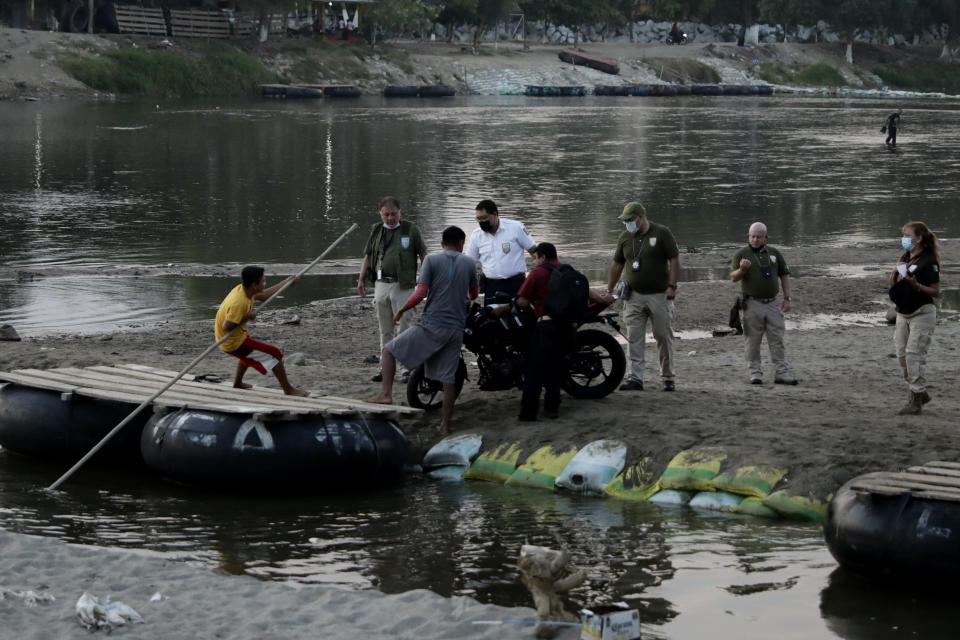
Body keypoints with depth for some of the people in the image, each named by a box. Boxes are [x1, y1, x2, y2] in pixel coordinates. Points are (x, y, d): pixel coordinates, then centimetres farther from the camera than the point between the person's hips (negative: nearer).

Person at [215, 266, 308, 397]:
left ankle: (237, 384, 51)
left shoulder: (243, 289, -4)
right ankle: (288, 390, 3)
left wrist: (287, 282, 16)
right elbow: (226, 327, -33)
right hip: (234, 344, -10)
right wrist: (247, 317, -25)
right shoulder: (239, 303, -33)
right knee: (274, 354, -5)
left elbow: (264, 295, 14)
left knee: (249, 354, 39)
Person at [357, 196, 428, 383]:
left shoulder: (410, 229, 0)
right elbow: (368, 256, 16)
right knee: (385, 330, 9)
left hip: (403, 286, -4)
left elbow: (423, 254, 2)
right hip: (381, 285, 4)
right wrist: (361, 279, 8)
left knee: (404, 329, -7)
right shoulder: (376, 231, 12)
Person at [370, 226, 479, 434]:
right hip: (456, 329, 3)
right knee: (449, 378, 9)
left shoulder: (432, 260, -3)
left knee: (389, 350, 9)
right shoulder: (469, 264, 7)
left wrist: (401, 311, 4)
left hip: (431, 325, -3)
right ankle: (445, 424, 11)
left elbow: (420, 293, -11)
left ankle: (386, 394, -4)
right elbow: (473, 294, 20)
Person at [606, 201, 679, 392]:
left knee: (663, 336, 2)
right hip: (634, 296, 4)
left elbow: (674, 260, -5)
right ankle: (635, 378, -4)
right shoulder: (625, 238, 10)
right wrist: (609, 291, 16)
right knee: (634, 338, -3)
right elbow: (617, 264, 17)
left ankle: (668, 378, 11)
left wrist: (672, 286, -12)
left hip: (659, 295, -4)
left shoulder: (662, 233, -4)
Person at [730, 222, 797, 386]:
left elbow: (784, 275, 16)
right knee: (752, 341, 0)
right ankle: (755, 372, 6)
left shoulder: (774, 253, 11)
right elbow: (733, 278, -9)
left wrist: (787, 298, 7)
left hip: (772, 303, 3)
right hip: (752, 304, -3)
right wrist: (741, 270, -31)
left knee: (777, 340, 2)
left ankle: (781, 373, 3)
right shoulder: (741, 254, 1)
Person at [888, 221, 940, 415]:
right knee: (902, 354, 10)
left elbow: (935, 291, -15)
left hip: (922, 313, -9)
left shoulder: (928, 261, -13)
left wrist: (916, 285, -29)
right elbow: (892, 286, 14)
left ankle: (916, 400, -5)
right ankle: (920, 392, 24)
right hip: (903, 313, 9)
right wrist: (896, 273, -6)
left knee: (913, 354, -11)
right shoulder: (904, 258, 11)